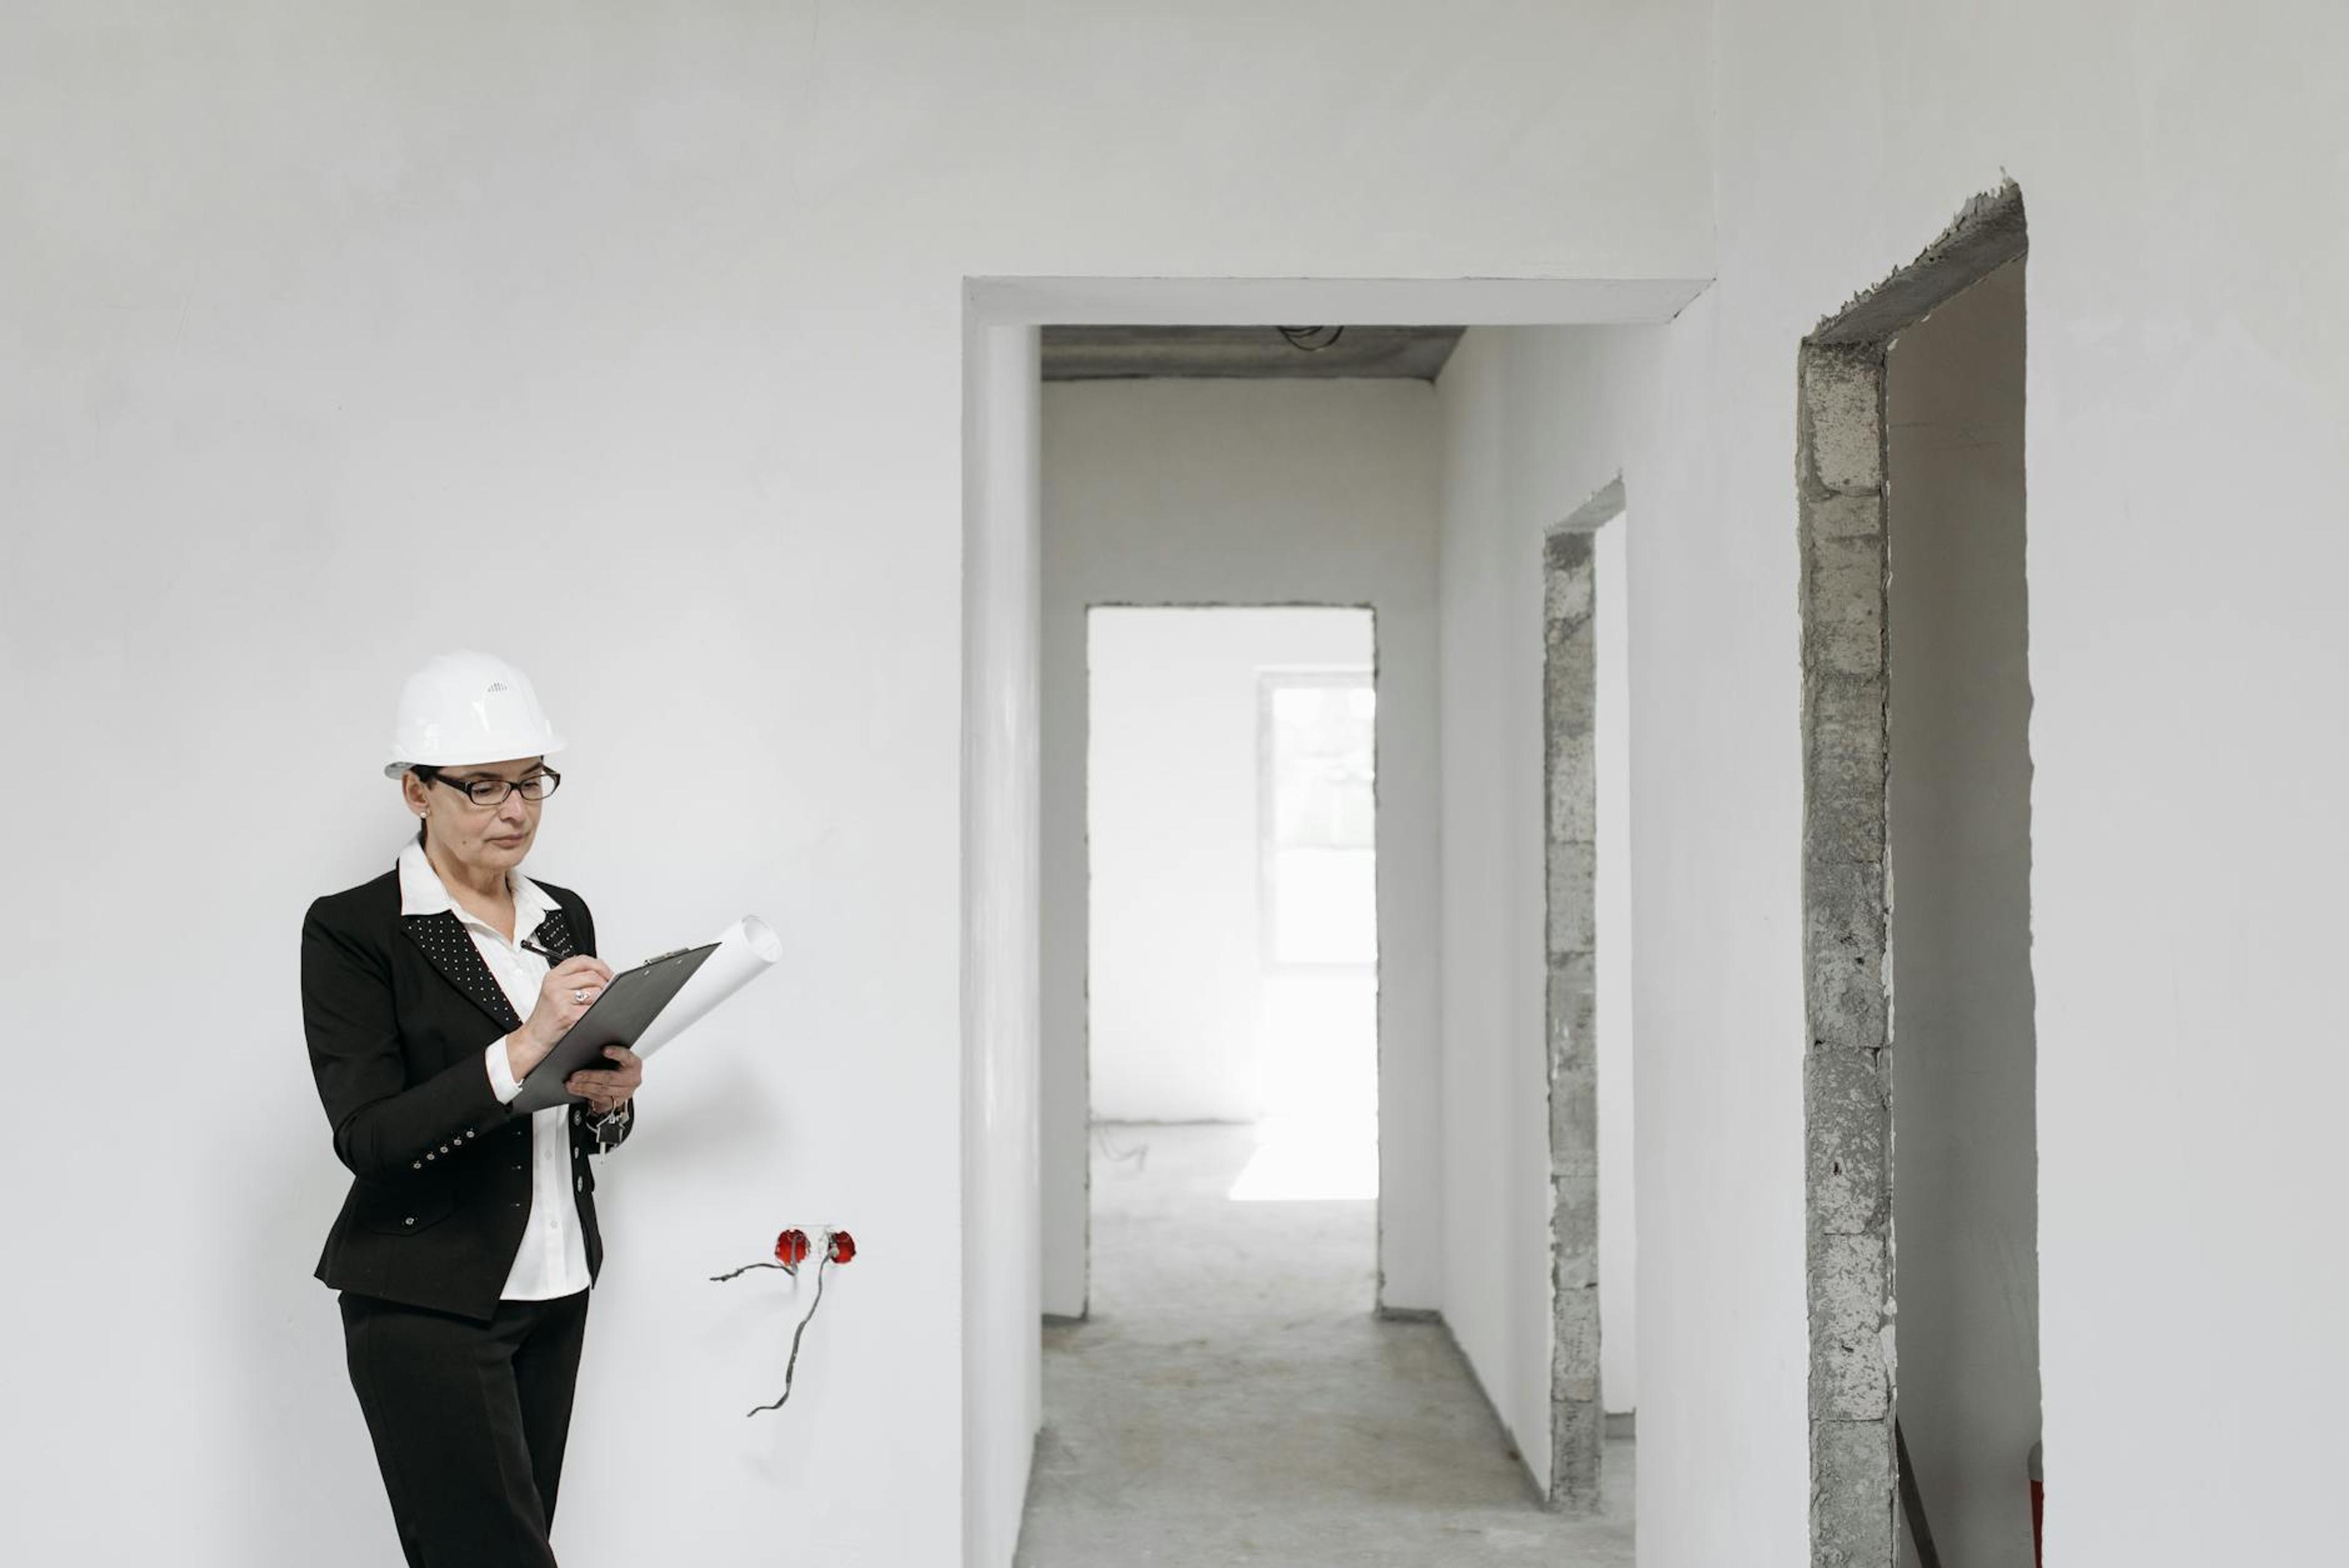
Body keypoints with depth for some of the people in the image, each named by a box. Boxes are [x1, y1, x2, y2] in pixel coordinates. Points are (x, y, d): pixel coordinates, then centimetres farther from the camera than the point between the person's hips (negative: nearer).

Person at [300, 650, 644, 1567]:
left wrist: (609, 1097, -6)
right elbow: (367, 1137, -17)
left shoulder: (564, 918, 10)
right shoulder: (351, 932, -8)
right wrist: (524, 1050, -27)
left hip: (555, 1287, 6)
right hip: (427, 1304, -6)